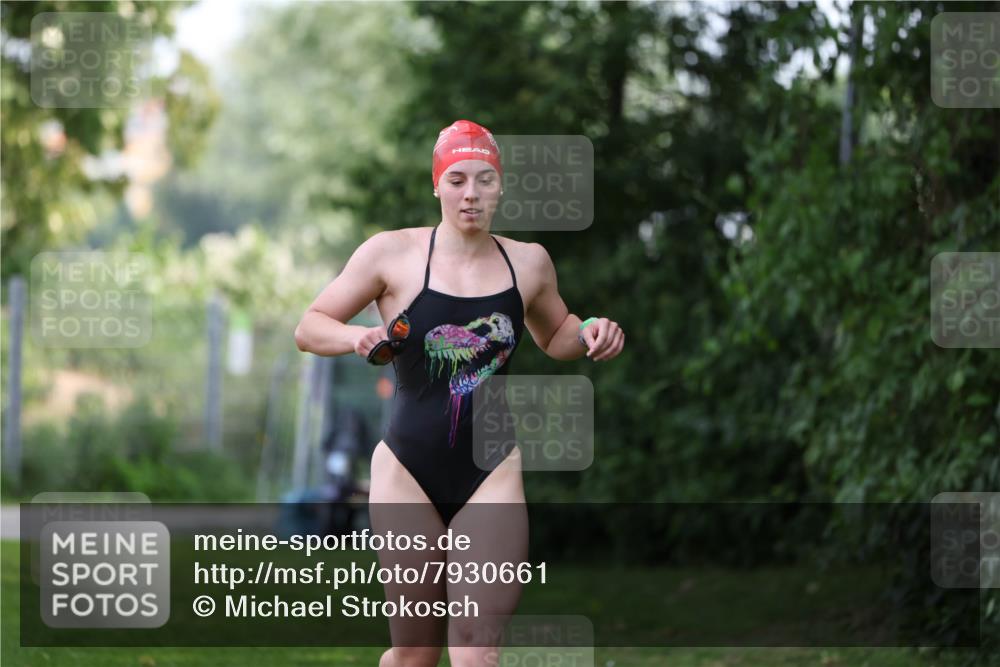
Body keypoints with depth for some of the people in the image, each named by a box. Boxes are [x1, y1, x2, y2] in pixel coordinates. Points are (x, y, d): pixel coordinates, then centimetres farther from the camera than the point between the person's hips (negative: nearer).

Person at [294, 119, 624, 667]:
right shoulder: (391, 253, -3)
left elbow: (555, 336, 24)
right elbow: (308, 328, 2)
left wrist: (588, 334, 1)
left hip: (492, 476, 1)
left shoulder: (529, 263, 6)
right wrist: (356, 338, -20)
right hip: (408, 473, -1)